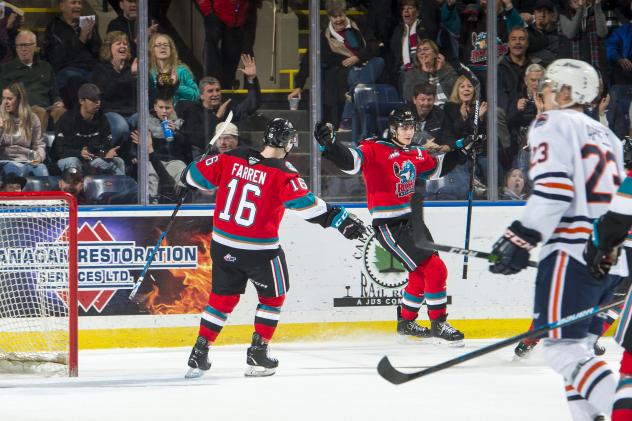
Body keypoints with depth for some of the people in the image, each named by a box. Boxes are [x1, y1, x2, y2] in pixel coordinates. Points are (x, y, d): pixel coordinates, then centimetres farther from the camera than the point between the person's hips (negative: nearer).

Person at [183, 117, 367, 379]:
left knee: (223, 297, 17)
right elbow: (306, 205, -23)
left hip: (223, 245, 5)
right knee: (273, 296, 16)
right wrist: (341, 219, -18)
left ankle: (198, 356, 15)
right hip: (259, 249, -5)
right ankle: (257, 354, 12)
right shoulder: (283, 173, -15)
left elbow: (197, 175, 3)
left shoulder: (231, 159, -2)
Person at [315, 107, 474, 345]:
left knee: (422, 273, 19)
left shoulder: (416, 155, 10)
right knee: (434, 270, -11)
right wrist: (329, 145, -45)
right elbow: (350, 160, -28)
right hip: (388, 225, -9)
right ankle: (439, 325, -1)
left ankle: (406, 323, 36)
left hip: (410, 218, 9)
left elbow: (437, 168, 28)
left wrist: (461, 151, 22)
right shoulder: (376, 150, -14)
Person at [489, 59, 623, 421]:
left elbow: (553, 190, -15)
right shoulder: (606, 136, 23)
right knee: (579, 346, 16)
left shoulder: (552, 123, -2)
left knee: (564, 348, -12)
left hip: (574, 251, -9)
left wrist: (520, 239, -14)